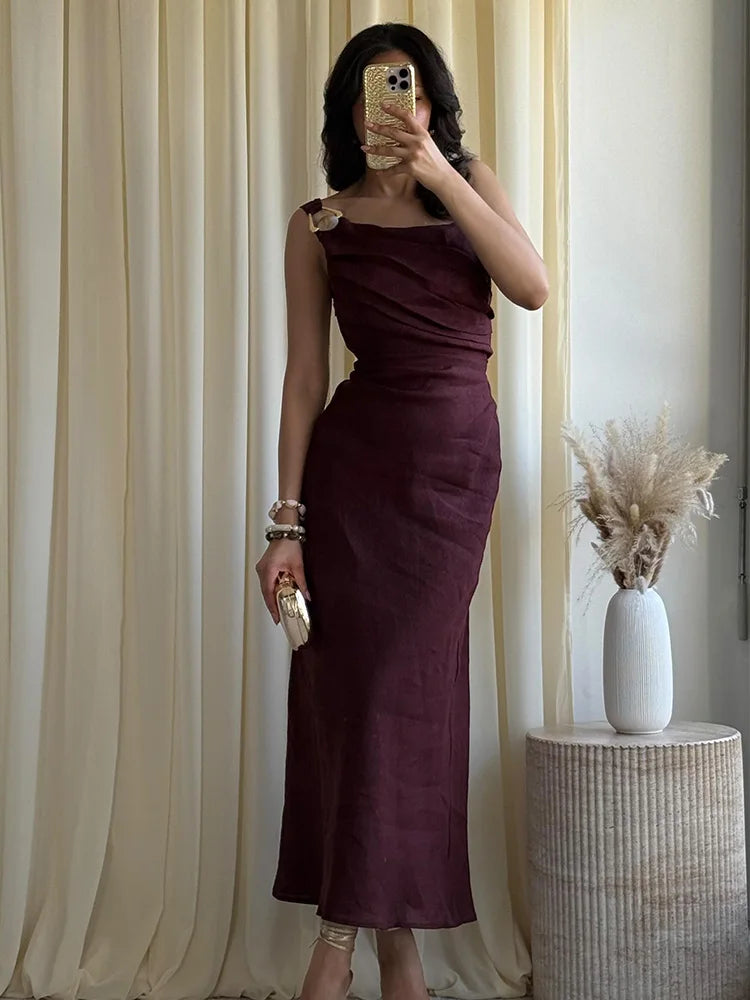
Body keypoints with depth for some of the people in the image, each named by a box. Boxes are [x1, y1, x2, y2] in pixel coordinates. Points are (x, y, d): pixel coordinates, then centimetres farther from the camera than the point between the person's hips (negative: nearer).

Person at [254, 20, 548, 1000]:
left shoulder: (471, 182, 9)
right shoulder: (318, 224, 4)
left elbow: (533, 285, -8)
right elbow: (305, 374, 0)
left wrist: (441, 174, -14)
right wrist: (287, 521, -6)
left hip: (461, 459, 1)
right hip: (358, 460, -1)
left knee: (411, 685, 1)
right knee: (350, 680, -2)